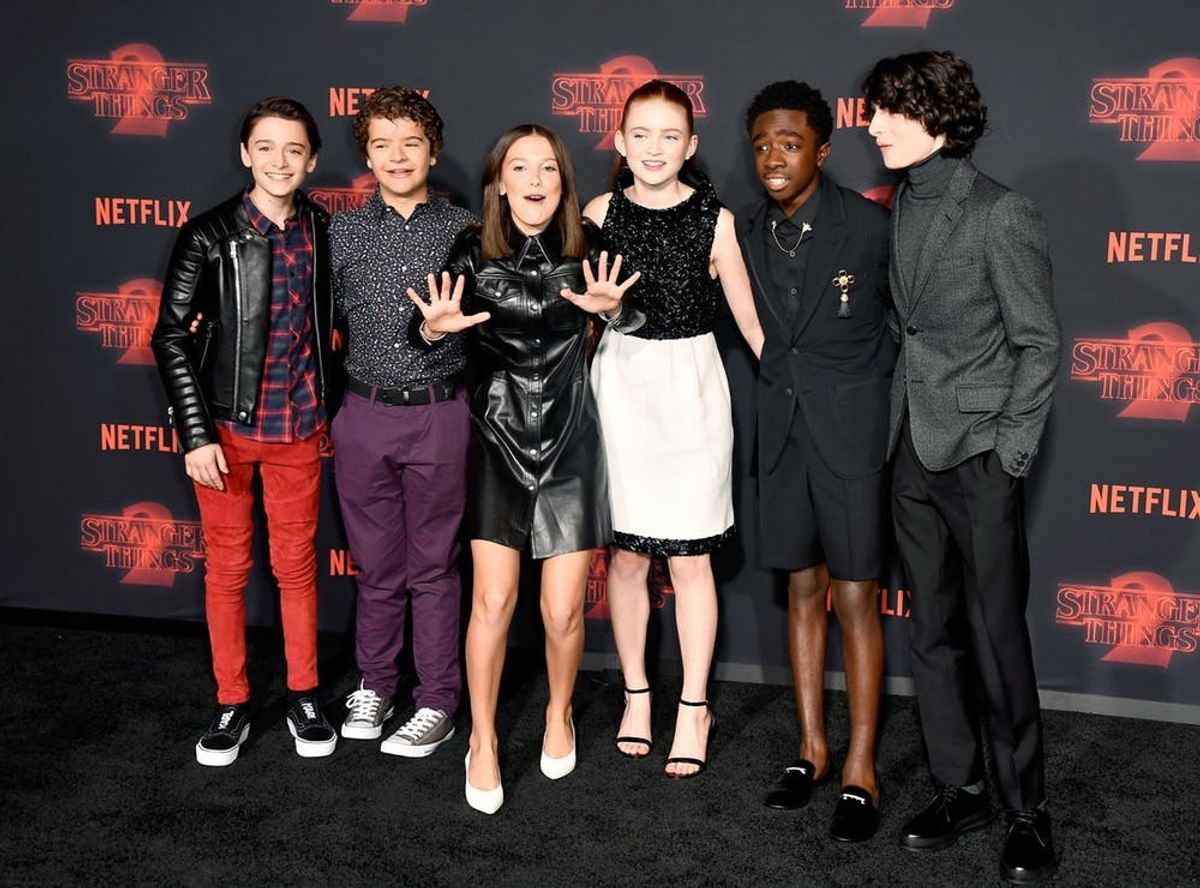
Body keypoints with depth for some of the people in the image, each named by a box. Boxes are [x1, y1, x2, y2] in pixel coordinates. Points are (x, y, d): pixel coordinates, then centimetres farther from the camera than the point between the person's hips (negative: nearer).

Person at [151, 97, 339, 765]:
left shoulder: (324, 233, 1)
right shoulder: (210, 235, -7)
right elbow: (172, 337, -7)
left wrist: (332, 407, 9)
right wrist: (195, 434, -12)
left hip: (299, 429, 2)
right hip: (226, 426, -2)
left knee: (297, 564, 11)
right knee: (227, 567, 9)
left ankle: (304, 697, 26)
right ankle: (233, 705, 23)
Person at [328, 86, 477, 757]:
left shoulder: (464, 231, 0)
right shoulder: (343, 234, 6)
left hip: (439, 416, -2)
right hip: (365, 416, 2)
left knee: (435, 566, 6)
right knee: (377, 563, 12)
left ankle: (438, 703, 17)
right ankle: (375, 686, 28)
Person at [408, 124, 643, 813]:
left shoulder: (588, 251, -6)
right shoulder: (473, 253, -5)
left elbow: (635, 328, 5)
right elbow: (450, 354, 4)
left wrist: (614, 309, -16)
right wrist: (438, 329, -18)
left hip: (570, 444, 0)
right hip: (499, 442, 0)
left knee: (563, 610, 1)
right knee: (494, 600, -7)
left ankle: (560, 714, 30)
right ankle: (484, 741, 14)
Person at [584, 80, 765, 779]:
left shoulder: (715, 220, -4)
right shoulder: (601, 215, 2)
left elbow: (749, 315, 0)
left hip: (690, 386, -2)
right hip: (618, 381, 2)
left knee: (689, 560, 3)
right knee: (626, 556, 9)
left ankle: (693, 709, 18)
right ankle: (637, 696, 27)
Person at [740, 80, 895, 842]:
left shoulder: (870, 226, -12)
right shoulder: (748, 234, 3)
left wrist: (880, 395, 1)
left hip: (854, 434, -5)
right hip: (784, 432, 5)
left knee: (855, 600, 0)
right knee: (803, 590, 12)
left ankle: (861, 770, 11)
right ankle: (813, 748, 24)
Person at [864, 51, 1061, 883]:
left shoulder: (1001, 215, -10)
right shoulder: (897, 210, 7)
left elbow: (1039, 343, -7)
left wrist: (1010, 454, -10)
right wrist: (896, 428, 6)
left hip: (980, 455, -6)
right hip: (915, 451, 6)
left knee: (997, 636, 0)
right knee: (934, 633, 11)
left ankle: (1028, 809, 15)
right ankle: (959, 789, 24)